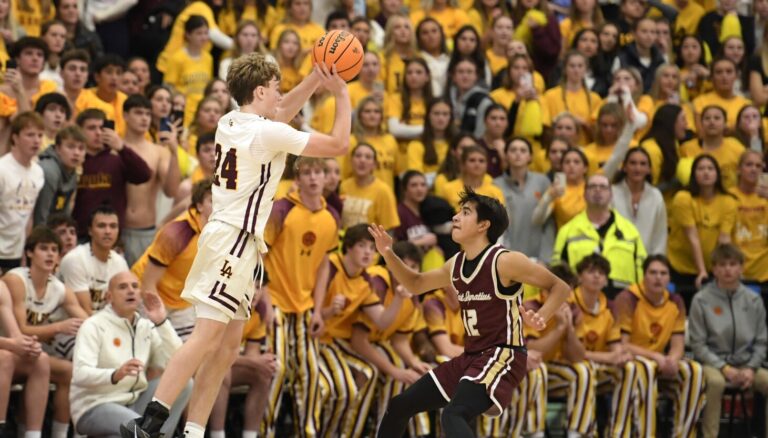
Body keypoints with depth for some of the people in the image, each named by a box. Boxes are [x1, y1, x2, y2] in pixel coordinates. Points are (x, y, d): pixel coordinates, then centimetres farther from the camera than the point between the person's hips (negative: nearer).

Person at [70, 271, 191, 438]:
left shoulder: (146, 327, 9)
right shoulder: (94, 326, -7)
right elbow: (80, 374, -22)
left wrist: (162, 322, -10)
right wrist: (115, 375, -40)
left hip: (133, 404, 7)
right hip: (94, 407, -7)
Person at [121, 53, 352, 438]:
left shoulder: (231, 122, 11)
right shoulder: (267, 133, -12)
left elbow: (283, 111, 32)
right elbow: (338, 145, -7)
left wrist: (318, 76, 24)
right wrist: (342, 96, 6)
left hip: (232, 240, 10)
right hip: (235, 241, -10)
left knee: (228, 344, 10)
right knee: (207, 335, -16)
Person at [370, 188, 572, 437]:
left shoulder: (505, 262, -14)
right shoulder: (455, 266, 8)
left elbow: (560, 287, -9)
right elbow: (416, 284, 26)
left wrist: (541, 318, -26)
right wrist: (388, 254, 11)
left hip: (502, 357, -9)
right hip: (470, 357, 9)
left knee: (454, 415, -34)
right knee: (399, 407, 14)